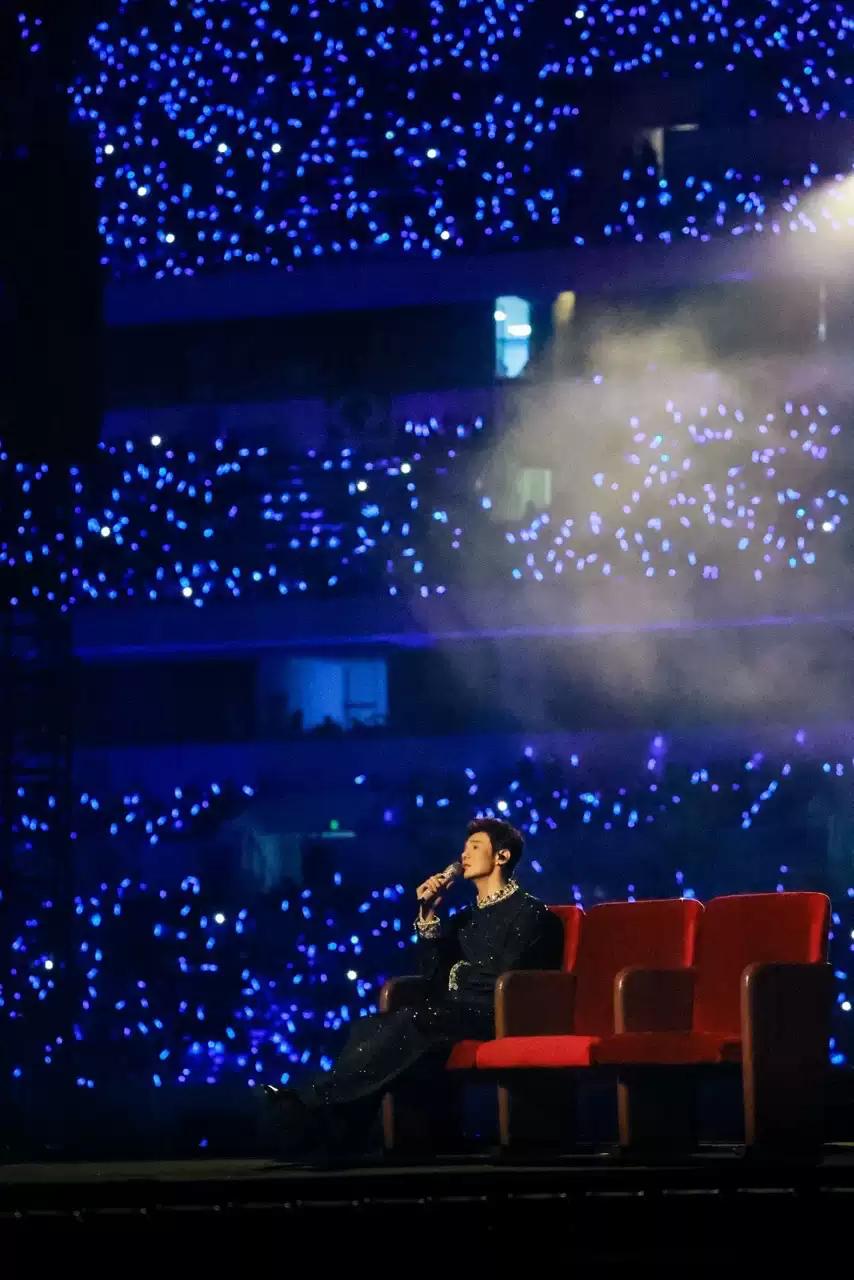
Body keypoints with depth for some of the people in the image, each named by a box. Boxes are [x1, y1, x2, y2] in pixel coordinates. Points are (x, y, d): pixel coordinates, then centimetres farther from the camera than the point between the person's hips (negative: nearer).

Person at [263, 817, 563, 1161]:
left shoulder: (529, 912, 2)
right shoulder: (466, 917, 25)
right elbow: (433, 973, 14)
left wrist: (462, 973, 2)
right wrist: (428, 916, 6)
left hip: (492, 1016, -7)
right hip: (453, 1015, 7)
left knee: (405, 1024, -32)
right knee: (371, 1027, -20)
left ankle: (313, 1102, -38)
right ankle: (333, 1136, -37)